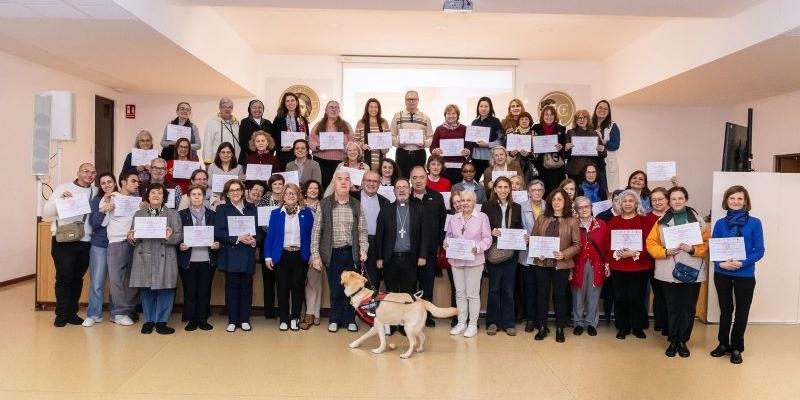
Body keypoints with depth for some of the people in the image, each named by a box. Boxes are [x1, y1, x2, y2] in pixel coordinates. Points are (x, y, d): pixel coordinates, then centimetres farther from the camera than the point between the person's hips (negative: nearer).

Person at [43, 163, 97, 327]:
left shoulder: (96, 192, 9)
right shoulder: (64, 188, 1)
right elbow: (46, 212, -3)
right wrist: (60, 199, -17)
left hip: (85, 241, 3)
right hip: (64, 241, -3)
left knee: (77, 278, 10)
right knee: (64, 277, -1)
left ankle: (72, 313, 19)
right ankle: (61, 314, 9)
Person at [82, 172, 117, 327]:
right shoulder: (96, 201, 4)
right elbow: (93, 223, -4)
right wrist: (102, 211, -18)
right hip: (99, 245, 0)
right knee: (96, 281, 0)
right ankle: (94, 314, 10)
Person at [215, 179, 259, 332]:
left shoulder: (251, 208, 12)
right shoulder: (222, 209, 3)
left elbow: (259, 229, 11)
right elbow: (218, 232, -7)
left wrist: (254, 240, -11)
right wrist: (238, 238, -18)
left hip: (248, 255, 2)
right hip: (231, 255, -2)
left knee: (246, 287, 6)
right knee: (232, 287, 2)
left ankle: (245, 320, 15)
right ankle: (232, 321, 12)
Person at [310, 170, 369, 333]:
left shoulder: (356, 205, 3)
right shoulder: (324, 204, -3)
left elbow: (362, 230, 5)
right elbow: (316, 231, -3)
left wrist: (363, 250, -7)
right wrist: (315, 255, -7)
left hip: (351, 253, 1)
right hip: (332, 253, -1)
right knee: (335, 289, 6)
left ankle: (349, 319, 22)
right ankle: (334, 320, 24)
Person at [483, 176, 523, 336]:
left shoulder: (516, 208, 9)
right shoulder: (487, 206, 0)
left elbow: (519, 229, 12)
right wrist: (491, 232, -20)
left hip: (510, 253, 2)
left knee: (508, 289, 6)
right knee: (494, 288, 4)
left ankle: (508, 323, 15)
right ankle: (492, 322, 14)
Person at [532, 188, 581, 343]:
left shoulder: (572, 221, -2)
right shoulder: (542, 218, 5)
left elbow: (577, 245, -4)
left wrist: (564, 254, -18)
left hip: (561, 265, -2)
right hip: (542, 263, 2)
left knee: (560, 296, 7)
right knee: (542, 295, 8)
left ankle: (560, 329, 18)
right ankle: (542, 327, 19)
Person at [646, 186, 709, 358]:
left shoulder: (697, 219, 2)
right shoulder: (662, 220, 3)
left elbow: (706, 243, 1)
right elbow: (651, 243, 1)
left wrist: (693, 249, -17)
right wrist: (665, 251, -15)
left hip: (692, 271, 0)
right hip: (669, 272, 0)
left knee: (688, 308, 6)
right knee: (672, 307, 7)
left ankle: (683, 341, 20)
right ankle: (673, 341, 19)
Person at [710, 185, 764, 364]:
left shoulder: (754, 223, -6)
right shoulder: (720, 223, 0)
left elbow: (759, 251, -7)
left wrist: (742, 263, -21)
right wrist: (721, 263, -17)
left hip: (745, 275, -2)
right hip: (722, 274, 2)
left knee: (742, 312, 10)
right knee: (725, 310, 15)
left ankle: (736, 348, 24)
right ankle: (723, 343, 30)